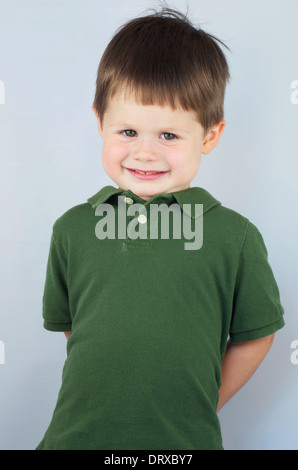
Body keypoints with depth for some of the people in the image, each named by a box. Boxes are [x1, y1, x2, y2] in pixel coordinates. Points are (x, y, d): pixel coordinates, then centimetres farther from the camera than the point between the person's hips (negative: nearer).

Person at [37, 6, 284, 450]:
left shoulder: (236, 236, -9)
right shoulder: (73, 228, -3)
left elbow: (255, 335, 1)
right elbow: (67, 324, 8)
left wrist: (200, 406, 3)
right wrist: (110, 402, 4)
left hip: (185, 439, -1)